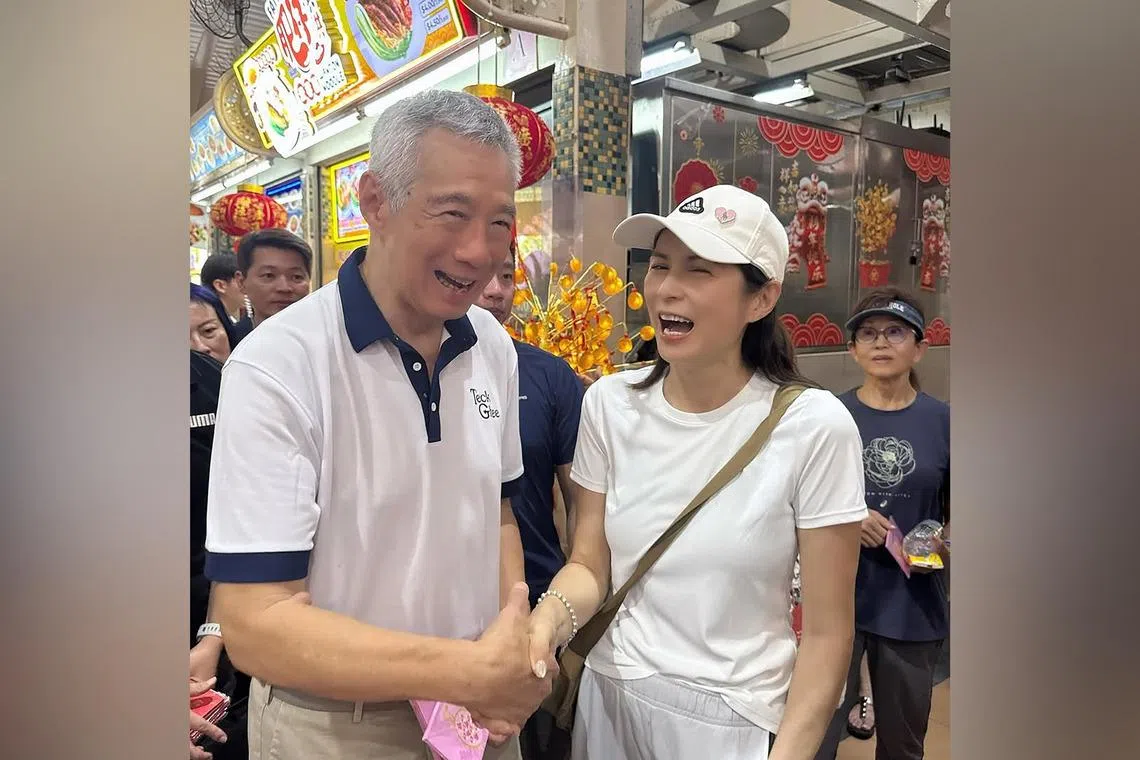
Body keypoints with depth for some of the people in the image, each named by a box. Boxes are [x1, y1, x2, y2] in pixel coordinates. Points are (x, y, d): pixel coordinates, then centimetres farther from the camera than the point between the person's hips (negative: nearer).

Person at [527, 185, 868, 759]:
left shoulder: (815, 426, -18)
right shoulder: (610, 403, -7)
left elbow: (826, 633, -12)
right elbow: (590, 565, -3)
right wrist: (551, 614, -22)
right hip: (608, 696, 4)